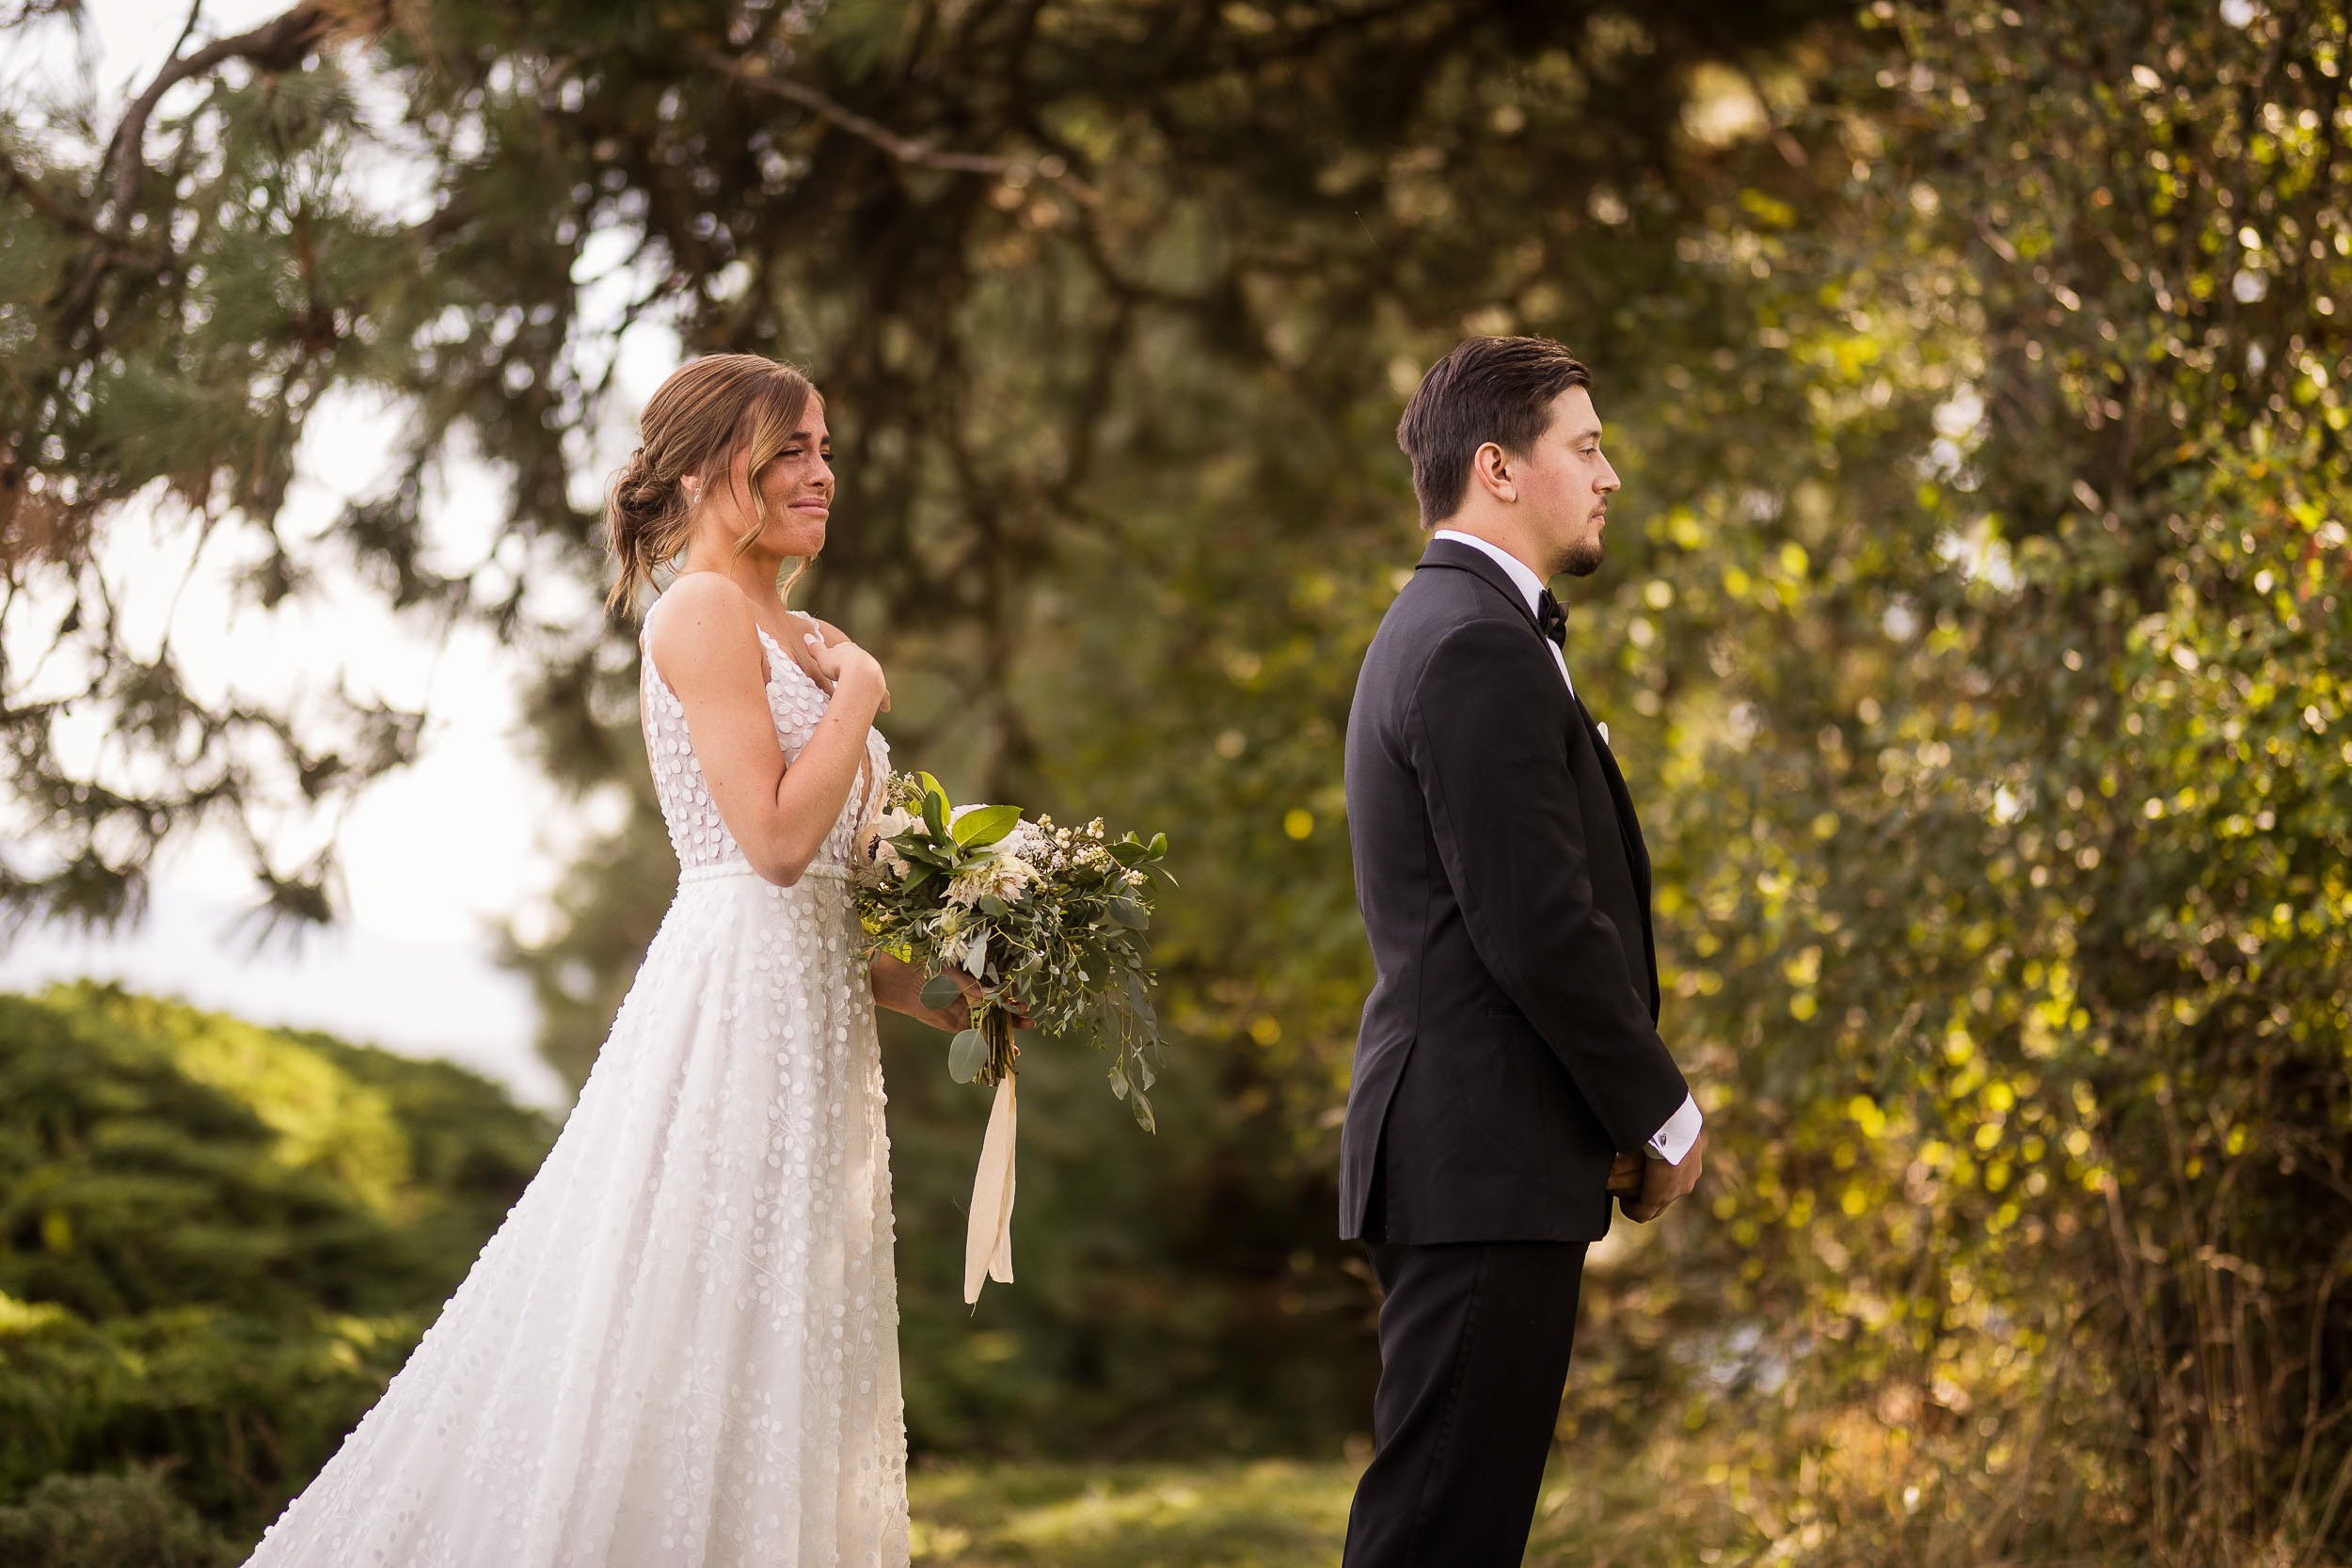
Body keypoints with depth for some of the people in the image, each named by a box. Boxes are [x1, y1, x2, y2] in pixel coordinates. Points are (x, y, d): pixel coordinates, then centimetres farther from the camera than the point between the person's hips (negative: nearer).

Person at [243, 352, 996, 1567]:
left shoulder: (802, 640, 18)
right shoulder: (705, 611, -8)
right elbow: (777, 837, -18)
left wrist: (931, 993, 9)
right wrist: (858, 693, -7)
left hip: (813, 1014, 9)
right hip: (735, 1003, -9)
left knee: (772, 1362, 9)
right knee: (689, 1338, -8)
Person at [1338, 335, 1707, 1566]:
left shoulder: (1440, 625, 20)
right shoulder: (1481, 646, -14)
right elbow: (1540, 928, -20)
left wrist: (1628, 1113, 14)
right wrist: (1663, 1115, -8)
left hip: (1462, 1152, 11)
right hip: (1487, 1159, -11)